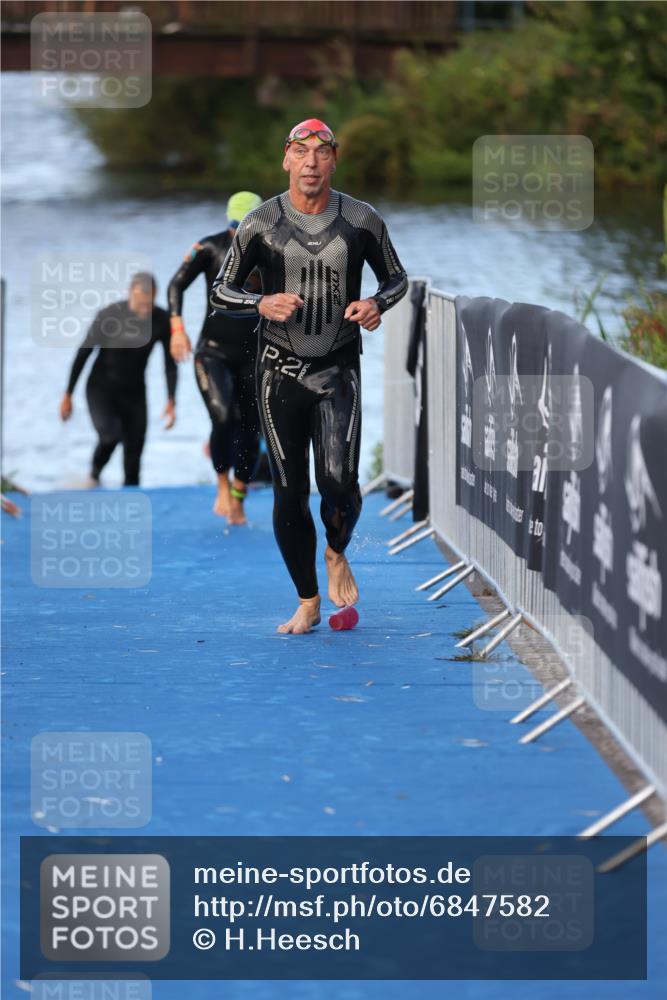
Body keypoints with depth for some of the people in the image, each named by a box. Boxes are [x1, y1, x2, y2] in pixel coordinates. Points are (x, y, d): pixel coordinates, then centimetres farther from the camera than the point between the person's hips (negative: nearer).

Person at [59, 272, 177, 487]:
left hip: (134, 392, 3)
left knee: (134, 453, -2)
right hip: (101, 388, -3)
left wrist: (171, 400, -5)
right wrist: (68, 395, -6)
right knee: (110, 435, -27)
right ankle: (94, 473, 1)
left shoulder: (162, 321, -11)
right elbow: (83, 354, -9)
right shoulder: (108, 316, -19)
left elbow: (170, 364, 1)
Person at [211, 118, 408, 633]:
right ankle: (308, 603, 16)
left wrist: (377, 304, -8)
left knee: (339, 481, -17)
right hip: (281, 372, 1)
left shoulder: (362, 221, 0)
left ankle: (337, 554, 17)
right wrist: (262, 303, -16)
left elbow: (397, 276, 14)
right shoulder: (261, 223, -1)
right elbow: (221, 291, 5)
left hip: (339, 369, -1)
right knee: (289, 493, 1)